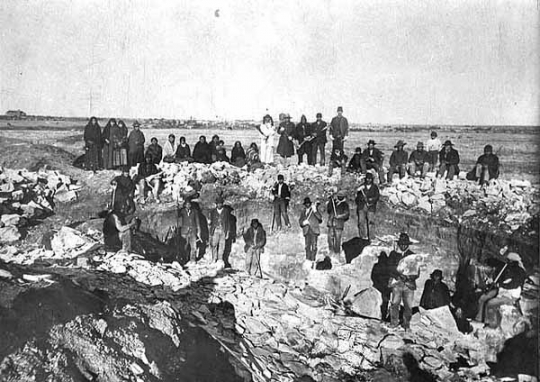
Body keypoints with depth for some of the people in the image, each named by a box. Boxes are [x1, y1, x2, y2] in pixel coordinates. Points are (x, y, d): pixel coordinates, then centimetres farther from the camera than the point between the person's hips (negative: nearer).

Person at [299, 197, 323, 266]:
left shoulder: (314, 210, 7)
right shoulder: (303, 212, 18)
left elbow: (320, 218, -6)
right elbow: (300, 221, 14)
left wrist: (315, 211, -18)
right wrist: (303, 222, -8)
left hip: (314, 230, -3)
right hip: (306, 231, 3)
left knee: (314, 246, -7)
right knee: (307, 246, 1)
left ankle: (313, 261, -6)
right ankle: (308, 260, 4)